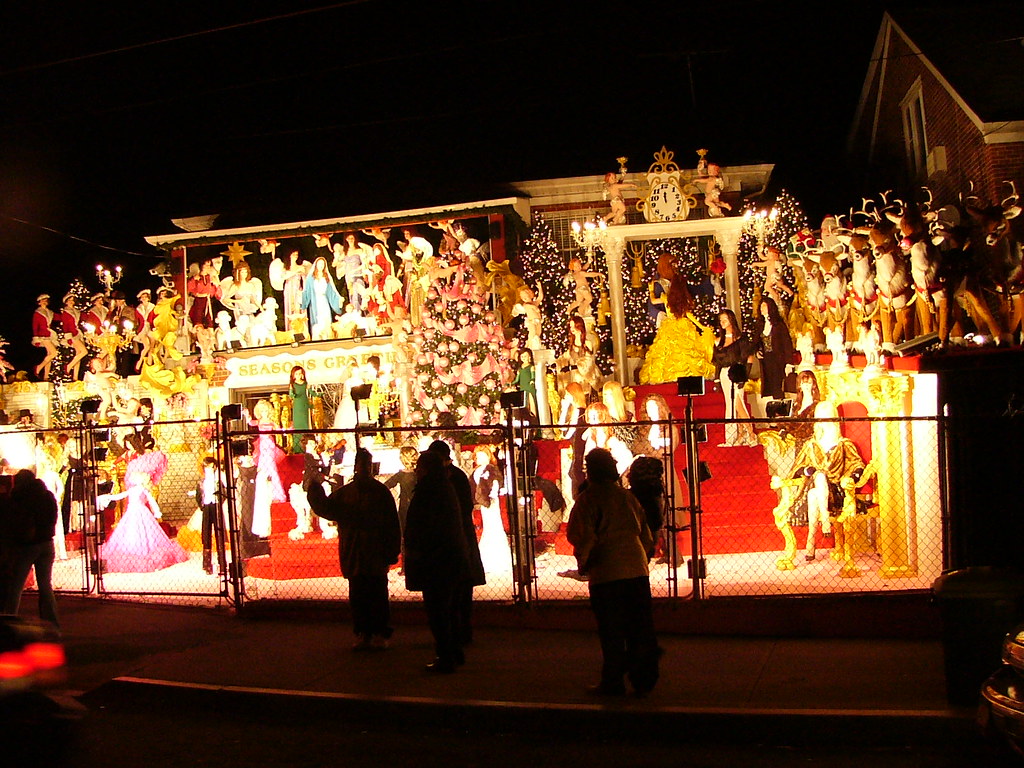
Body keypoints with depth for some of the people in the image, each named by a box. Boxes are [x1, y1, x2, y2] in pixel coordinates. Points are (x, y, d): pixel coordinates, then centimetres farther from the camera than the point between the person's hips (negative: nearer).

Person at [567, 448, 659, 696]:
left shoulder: (587, 500, -5)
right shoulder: (628, 497, 10)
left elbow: (582, 537, -10)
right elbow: (646, 535, 13)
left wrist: (584, 563, 5)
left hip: (606, 574, -4)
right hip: (637, 571, 4)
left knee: (611, 632, 4)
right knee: (640, 629, 9)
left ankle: (612, 683, 10)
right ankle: (644, 680, 13)